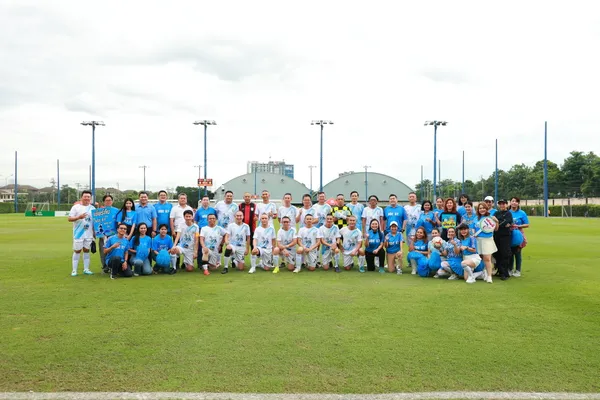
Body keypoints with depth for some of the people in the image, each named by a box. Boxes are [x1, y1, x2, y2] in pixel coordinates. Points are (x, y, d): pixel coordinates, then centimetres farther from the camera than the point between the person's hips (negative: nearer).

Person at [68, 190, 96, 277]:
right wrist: (79, 217, -22)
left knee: (86, 250, 10)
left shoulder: (92, 208, 8)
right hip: (78, 233, -3)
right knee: (77, 251, 1)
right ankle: (74, 270, 7)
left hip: (89, 234, 3)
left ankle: (86, 269, 17)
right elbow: (70, 219, -6)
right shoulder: (76, 207, -2)